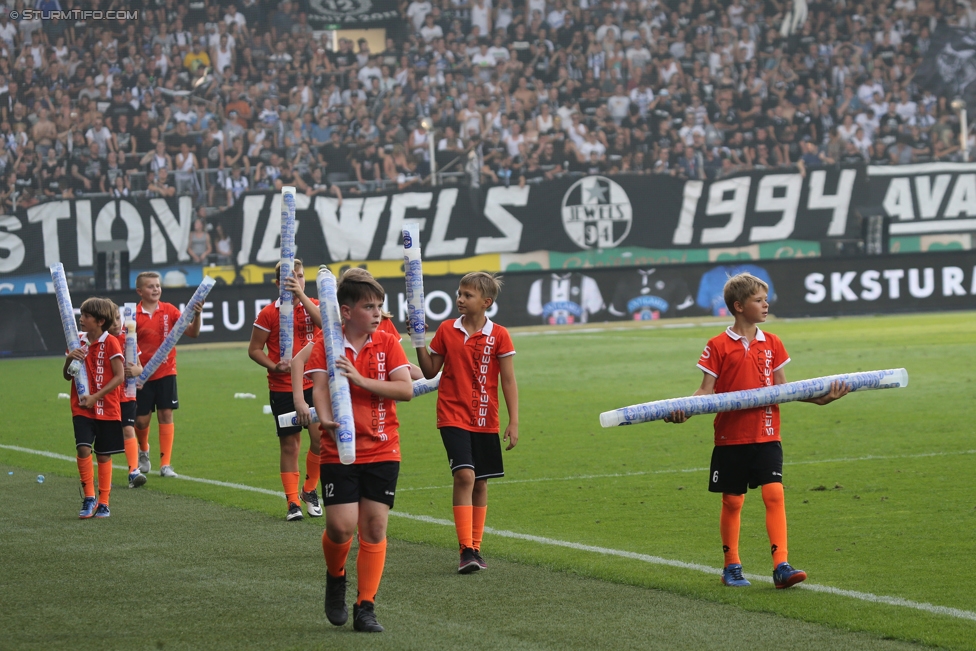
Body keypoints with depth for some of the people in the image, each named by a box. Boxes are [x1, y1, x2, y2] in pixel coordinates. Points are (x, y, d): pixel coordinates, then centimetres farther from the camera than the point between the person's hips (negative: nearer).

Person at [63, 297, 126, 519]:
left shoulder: (110, 343, -8)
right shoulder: (79, 343, 7)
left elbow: (119, 376, -11)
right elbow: (67, 376, 13)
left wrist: (95, 397, -17)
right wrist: (69, 359, -8)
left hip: (106, 408, -3)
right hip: (81, 409, 3)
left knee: (103, 455, 5)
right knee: (83, 449, -13)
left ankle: (103, 502, 14)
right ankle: (89, 498, -3)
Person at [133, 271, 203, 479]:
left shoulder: (169, 310, 0)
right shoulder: (134, 315, -5)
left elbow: (192, 333, -4)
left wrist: (196, 316, -21)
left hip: (166, 372, 1)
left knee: (166, 415, -2)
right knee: (141, 420, 2)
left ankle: (166, 464, 3)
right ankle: (143, 450, 34)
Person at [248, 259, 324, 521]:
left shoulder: (312, 306, 3)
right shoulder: (269, 313, -2)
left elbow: (325, 322, -20)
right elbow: (254, 349, 2)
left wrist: (301, 295, -25)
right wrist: (274, 366, -14)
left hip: (312, 384, 1)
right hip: (282, 388, -1)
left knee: (320, 439, -6)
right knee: (289, 444, 2)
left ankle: (310, 491, 16)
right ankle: (292, 501, 9)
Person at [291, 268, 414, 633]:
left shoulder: (387, 343, 2)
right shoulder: (325, 345, -2)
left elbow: (406, 389, -8)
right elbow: (320, 388, -12)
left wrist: (360, 380, -17)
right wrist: (326, 418, -32)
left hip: (382, 452, 2)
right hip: (339, 451, -2)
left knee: (374, 526, -2)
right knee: (341, 526, -11)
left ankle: (365, 607, 6)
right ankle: (335, 578, 22)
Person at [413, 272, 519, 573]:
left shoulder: (499, 336, -2)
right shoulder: (447, 330, 2)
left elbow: (508, 381, 0)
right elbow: (430, 371, 9)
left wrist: (513, 422, -4)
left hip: (485, 421, 1)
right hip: (453, 416, -1)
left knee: (480, 482, 8)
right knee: (464, 475, -17)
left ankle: (475, 548, 19)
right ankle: (466, 550, -18)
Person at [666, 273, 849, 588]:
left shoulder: (772, 344, 6)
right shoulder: (719, 346, -4)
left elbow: (781, 388, 10)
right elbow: (707, 390, -4)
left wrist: (819, 397, -1)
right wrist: (684, 410, -22)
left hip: (766, 436, 2)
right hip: (731, 437, -2)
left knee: (774, 494, -11)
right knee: (732, 501, 5)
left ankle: (781, 566, -14)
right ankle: (731, 567, 18)